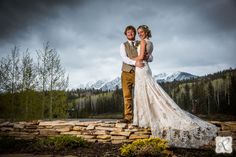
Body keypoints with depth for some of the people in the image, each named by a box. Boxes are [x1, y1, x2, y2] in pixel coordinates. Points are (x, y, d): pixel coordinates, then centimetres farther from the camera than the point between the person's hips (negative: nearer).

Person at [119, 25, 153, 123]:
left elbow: (151, 58, 9)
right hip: (126, 73, 0)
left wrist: (148, 57, -16)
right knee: (127, 96, -2)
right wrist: (135, 63, -25)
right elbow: (124, 58, -8)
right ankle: (128, 117, 1)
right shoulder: (123, 45, 10)